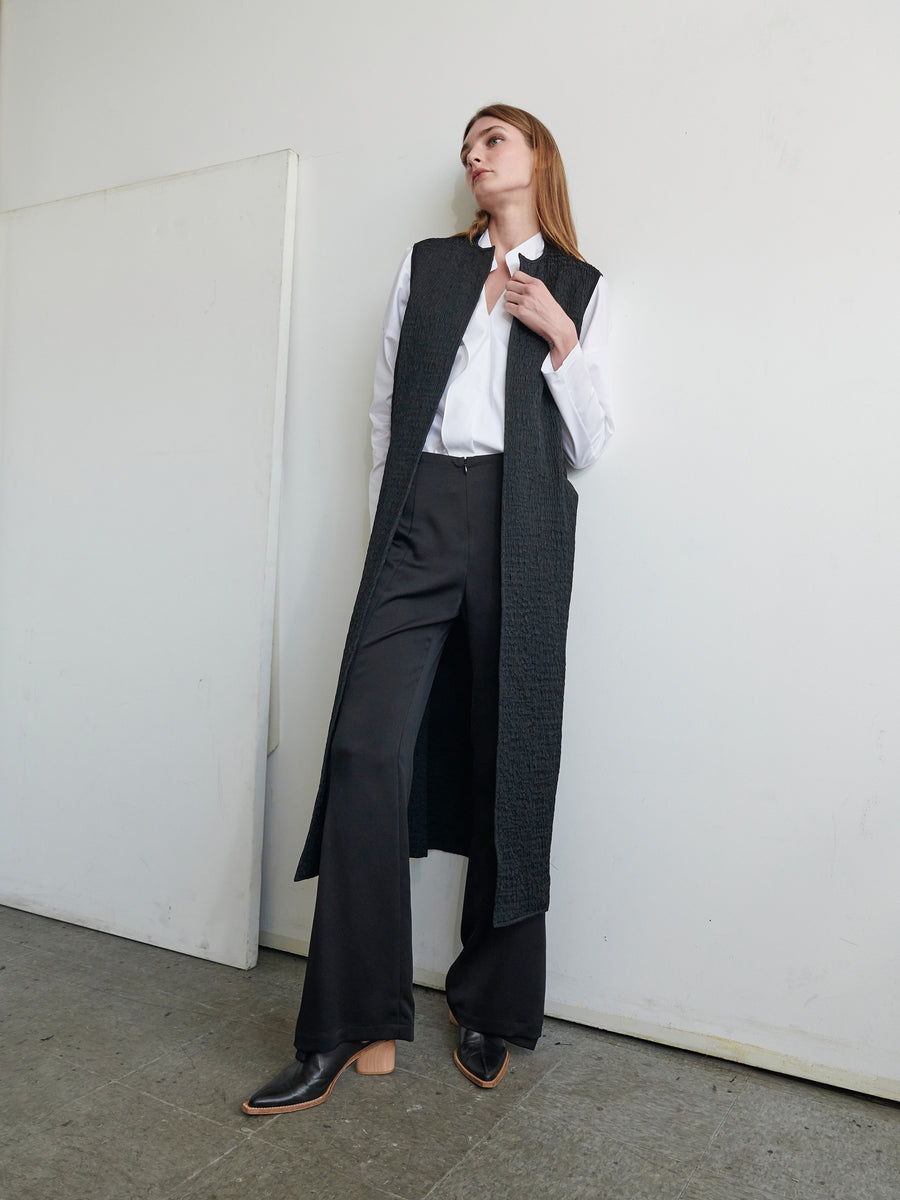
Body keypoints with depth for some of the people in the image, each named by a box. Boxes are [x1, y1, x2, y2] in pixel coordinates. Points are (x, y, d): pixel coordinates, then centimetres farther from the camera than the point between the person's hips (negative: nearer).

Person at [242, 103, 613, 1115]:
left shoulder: (579, 289, 16)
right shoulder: (427, 265, 20)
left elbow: (587, 447, 9)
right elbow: (386, 407, 16)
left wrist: (559, 337, -2)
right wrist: (390, 527, 8)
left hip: (523, 533, 0)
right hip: (421, 519, 1)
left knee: (508, 762, 1)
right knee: (369, 749, -13)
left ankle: (489, 1011, 16)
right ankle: (350, 1027, -3)